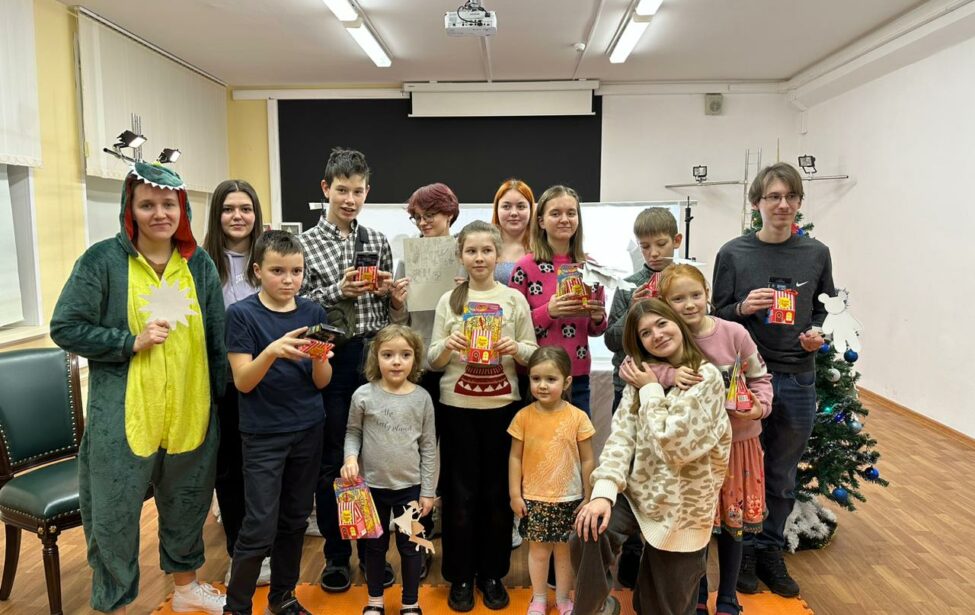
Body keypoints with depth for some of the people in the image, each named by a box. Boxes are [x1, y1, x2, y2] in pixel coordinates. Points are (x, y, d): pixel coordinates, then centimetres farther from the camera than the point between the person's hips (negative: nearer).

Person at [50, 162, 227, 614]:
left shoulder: (199, 263, 2)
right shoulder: (103, 260, -8)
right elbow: (65, 328, -7)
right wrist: (132, 342, -18)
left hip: (190, 414, 4)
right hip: (123, 418, -3)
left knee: (187, 507, 21)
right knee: (114, 518, 9)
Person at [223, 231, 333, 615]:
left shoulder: (314, 313, 2)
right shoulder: (242, 314, -8)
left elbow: (321, 382, 2)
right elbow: (243, 382, -13)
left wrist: (319, 358, -20)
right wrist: (272, 351, -30)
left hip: (308, 430, 4)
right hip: (263, 435, -4)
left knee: (295, 520, 14)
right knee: (260, 528, -1)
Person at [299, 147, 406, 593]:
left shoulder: (378, 242, 8)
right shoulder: (306, 244, -1)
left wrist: (389, 292, -8)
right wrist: (338, 291, -18)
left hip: (375, 356, 3)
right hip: (332, 359, -3)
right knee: (331, 461, 9)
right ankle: (336, 555, 26)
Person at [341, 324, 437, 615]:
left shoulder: (422, 398, -8)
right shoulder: (363, 395, -10)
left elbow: (429, 447, -2)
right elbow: (353, 433, 3)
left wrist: (428, 491, -2)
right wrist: (350, 458, -18)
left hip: (410, 486, 0)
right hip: (372, 485, 0)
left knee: (410, 546, 13)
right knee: (375, 544, 18)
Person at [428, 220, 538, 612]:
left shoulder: (515, 299, 1)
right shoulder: (448, 301, 2)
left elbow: (533, 355, 3)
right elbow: (433, 361, 2)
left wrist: (515, 349, -18)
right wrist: (447, 346, -19)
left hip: (503, 405, 0)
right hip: (457, 406, 0)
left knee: (497, 491, 9)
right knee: (460, 492, 7)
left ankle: (492, 573, 27)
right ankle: (460, 576, 23)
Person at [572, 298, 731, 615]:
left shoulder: (707, 377, -13)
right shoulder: (642, 373, 4)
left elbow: (674, 445, -22)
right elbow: (621, 434, -8)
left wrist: (651, 390, -14)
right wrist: (604, 490, -21)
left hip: (682, 505, -3)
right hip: (636, 491, 3)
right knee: (588, 536, -24)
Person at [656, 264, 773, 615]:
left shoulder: (734, 333, -12)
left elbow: (760, 378, 0)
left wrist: (760, 407, -17)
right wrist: (669, 374, -34)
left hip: (736, 440, 0)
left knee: (732, 522, 13)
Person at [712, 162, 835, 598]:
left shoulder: (816, 254, 3)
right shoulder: (733, 254, -3)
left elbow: (822, 310, 13)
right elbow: (716, 316, 1)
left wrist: (817, 333, -7)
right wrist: (743, 307, -18)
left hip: (797, 379, 2)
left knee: (782, 476, 13)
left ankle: (770, 551, 32)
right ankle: (743, 550, 28)